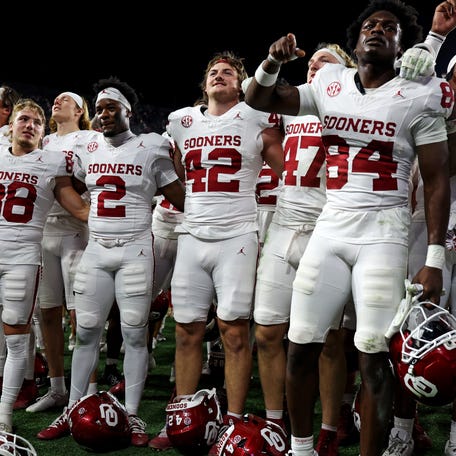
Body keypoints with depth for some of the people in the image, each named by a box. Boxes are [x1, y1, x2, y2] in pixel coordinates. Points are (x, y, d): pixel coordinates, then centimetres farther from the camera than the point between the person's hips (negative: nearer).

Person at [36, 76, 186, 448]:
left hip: (135, 250, -4)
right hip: (95, 250, 4)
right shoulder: (89, 151, 10)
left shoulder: (150, 149, -3)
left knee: (134, 333, 0)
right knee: (87, 331, 7)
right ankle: (74, 409, 17)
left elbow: (181, 199, 1)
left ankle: (132, 415, 8)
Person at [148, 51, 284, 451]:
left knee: (235, 332, -4)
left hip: (237, 236, -4)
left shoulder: (256, 119, 4)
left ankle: (234, 421, 5)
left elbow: (287, 173, 6)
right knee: (187, 331, 6)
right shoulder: (182, 121, 14)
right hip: (192, 235, 4)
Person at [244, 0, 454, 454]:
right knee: (301, 344, 6)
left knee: (373, 356, -6)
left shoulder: (417, 97, -1)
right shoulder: (330, 85, 8)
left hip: (383, 233, -3)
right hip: (329, 229, 4)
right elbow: (258, 100, 17)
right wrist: (273, 63, -5)